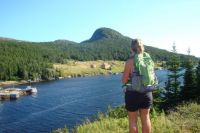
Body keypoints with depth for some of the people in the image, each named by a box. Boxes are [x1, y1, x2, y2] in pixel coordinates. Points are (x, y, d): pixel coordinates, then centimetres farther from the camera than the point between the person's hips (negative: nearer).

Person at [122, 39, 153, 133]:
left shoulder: (130, 61, -13)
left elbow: (124, 80, -10)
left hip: (133, 93, -5)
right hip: (146, 93, 5)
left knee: (133, 120, 9)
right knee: (146, 118, 17)